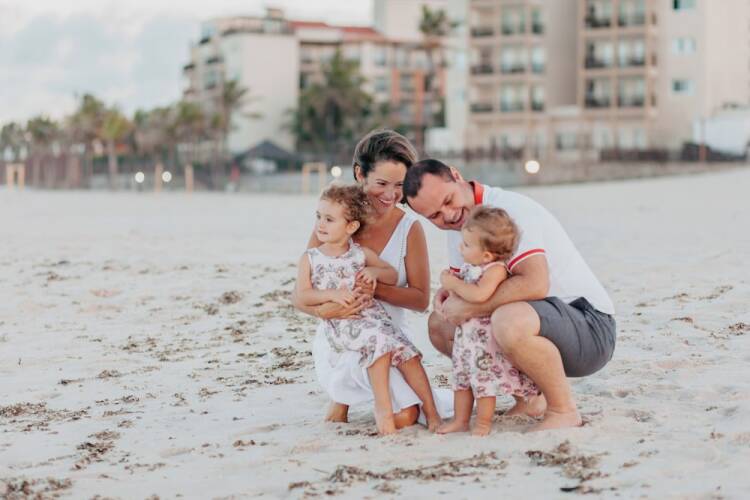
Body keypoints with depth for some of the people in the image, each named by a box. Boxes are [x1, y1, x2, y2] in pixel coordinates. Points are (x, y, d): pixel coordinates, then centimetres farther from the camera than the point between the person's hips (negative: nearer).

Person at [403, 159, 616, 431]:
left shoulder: (510, 210, -20)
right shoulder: (458, 228, 8)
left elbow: (535, 284, -34)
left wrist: (468, 307, -23)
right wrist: (449, 292, -4)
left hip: (590, 326, -10)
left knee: (510, 321, -39)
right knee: (439, 324, 9)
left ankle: (564, 410, -14)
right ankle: (530, 397, 12)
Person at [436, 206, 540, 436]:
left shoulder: (495, 269, -21)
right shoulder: (469, 266, 7)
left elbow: (479, 295, -36)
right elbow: (461, 291, 19)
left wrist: (454, 283, -24)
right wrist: (450, 281, -3)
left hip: (487, 337, -9)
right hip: (465, 332, 9)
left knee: (484, 378, -1)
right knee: (461, 376, 14)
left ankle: (483, 422, 11)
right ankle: (460, 420, 23)